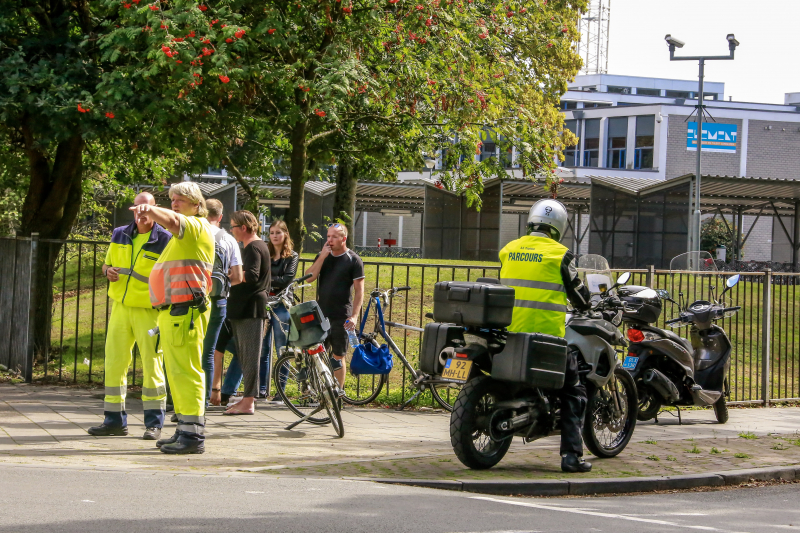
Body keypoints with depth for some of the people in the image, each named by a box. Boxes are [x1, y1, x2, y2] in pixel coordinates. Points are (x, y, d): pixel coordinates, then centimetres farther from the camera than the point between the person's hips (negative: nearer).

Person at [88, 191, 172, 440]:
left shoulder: (164, 240, -6)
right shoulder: (120, 235, 10)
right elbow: (107, 263, 21)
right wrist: (109, 272, -2)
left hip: (149, 310, -5)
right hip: (121, 306, 5)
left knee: (151, 364, -3)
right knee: (114, 362, 5)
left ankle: (154, 423, 5)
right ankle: (115, 420, 14)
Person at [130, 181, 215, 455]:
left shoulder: (197, 226, -7)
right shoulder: (183, 233, 26)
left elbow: (172, 220, -29)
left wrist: (151, 210, -48)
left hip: (185, 310, -11)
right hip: (171, 311, 11)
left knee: (185, 371, -13)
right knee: (177, 372, 14)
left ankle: (193, 435, -15)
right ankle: (186, 431, 19)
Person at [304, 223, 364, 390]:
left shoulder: (353, 260, -4)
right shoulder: (323, 256, 10)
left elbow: (359, 290, -6)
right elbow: (309, 277, -2)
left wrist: (354, 316, -16)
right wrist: (322, 256, -11)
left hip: (341, 317, -4)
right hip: (320, 314, 4)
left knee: (337, 357, 3)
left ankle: (339, 391, 13)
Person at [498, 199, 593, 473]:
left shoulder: (509, 250, 9)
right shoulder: (559, 254, -6)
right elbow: (579, 296, 0)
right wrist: (588, 301, 23)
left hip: (509, 332, 5)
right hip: (547, 334, -5)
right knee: (573, 393, 5)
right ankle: (571, 455, -4)